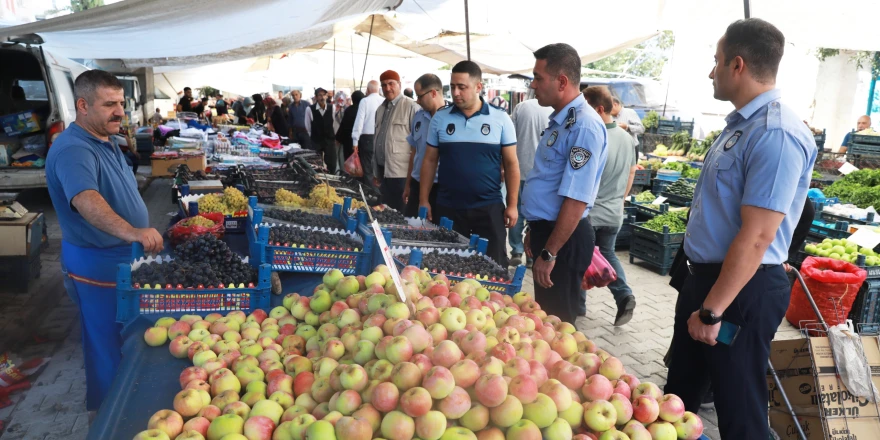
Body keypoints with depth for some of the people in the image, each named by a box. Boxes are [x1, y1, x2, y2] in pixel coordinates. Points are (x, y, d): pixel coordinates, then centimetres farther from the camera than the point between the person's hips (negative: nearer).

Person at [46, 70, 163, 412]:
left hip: (123, 256, 10)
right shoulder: (73, 150, -25)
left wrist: (142, 234, 22)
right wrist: (131, 232, -60)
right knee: (109, 346, 5)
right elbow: (86, 201, -45)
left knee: (127, 339, 22)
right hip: (98, 263, -10)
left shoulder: (106, 140, 7)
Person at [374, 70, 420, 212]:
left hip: (400, 171, -7)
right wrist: (376, 171, 17)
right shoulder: (380, 109, 14)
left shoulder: (411, 107, -10)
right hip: (383, 170, 7)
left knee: (399, 214, -1)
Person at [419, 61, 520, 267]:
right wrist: (424, 200, 3)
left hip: (489, 208, -1)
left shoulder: (500, 119, -1)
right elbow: (430, 161, 7)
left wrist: (512, 205, -2)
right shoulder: (440, 118, 3)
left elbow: (511, 164, 2)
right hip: (448, 208, 1)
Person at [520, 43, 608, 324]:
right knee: (543, 316, 21)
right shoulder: (560, 120, 10)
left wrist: (549, 253, -22)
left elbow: (576, 200, -25)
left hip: (563, 238, -9)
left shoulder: (584, 126, -21)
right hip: (545, 229, 9)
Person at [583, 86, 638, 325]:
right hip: (614, 213, 7)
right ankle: (624, 295, 7)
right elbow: (631, 174, 12)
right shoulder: (628, 138, 2)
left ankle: (578, 305, 21)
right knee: (608, 253, 22)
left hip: (589, 212, -6)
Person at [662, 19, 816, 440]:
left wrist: (712, 311, -22)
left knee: (738, 406, 9)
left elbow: (756, 237, -26)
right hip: (703, 275, 9)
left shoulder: (775, 135, -23)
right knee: (680, 388, 23)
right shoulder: (740, 124, 9)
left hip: (740, 289, -9)